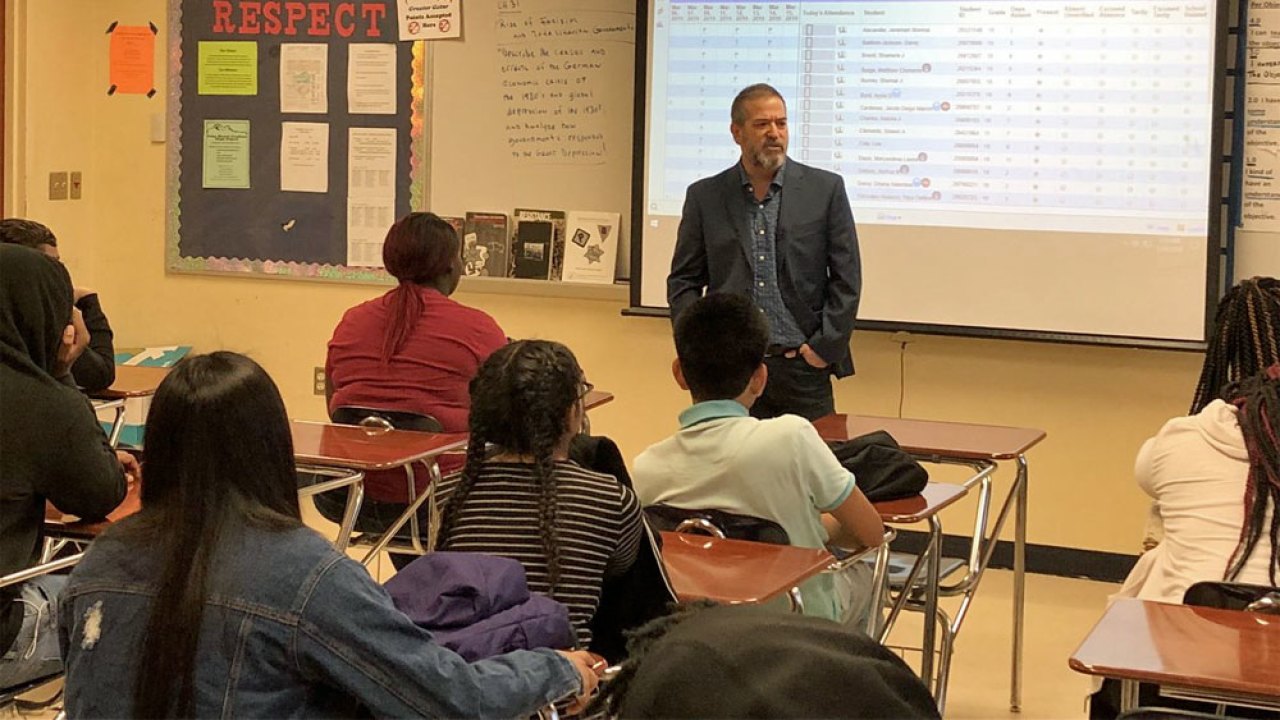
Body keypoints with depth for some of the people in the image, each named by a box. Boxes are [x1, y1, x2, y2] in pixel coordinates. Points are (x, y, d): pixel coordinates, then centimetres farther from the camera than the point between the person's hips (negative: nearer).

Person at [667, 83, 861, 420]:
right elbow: (683, 281, 8)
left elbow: (846, 278, 3)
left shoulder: (825, 189, 3)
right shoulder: (705, 196, 6)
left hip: (803, 365, -1)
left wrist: (825, 346, -4)